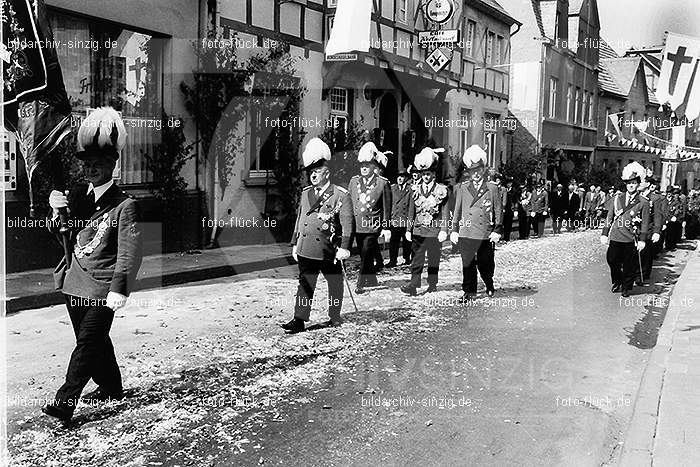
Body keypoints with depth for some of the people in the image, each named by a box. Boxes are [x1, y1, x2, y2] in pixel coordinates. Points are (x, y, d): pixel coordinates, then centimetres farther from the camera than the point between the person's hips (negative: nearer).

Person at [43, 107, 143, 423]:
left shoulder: (124, 205, -10)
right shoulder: (77, 195, 10)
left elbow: (130, 252, -15)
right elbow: (61, 235, 14)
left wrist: (119, 289, -23)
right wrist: (57, 212, -7)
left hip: (102, 287, -7)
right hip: (74, 281, 7)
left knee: (88, 343, -7)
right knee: (94, 340, 17)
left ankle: (64, 402, -5)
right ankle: (111, 388, 33)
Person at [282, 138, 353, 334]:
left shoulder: (341, 195, -6)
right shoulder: (306, 193, 11)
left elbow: (347, 224, -10)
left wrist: (344, 247, -17)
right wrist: (295, 244, 15)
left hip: (329, 251, -4)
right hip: (306, 250, 4)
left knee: (335, 284, 11)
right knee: (305, 284, 0)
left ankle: (334, 317, 26)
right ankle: (299, 320, 0)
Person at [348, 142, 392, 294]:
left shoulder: (383, 183, -2)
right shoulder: (354, 181, 10)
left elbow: (387, 207, -1)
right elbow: (349, 204, 13)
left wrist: (387, 228, -5)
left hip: (373, 225, -4)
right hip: (357, 225, 5)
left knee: (366, 255, -7)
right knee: (364, 256, 12)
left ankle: (360, 284, 0)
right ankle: (372, 279, 28)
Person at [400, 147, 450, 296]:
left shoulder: (442, 190, 0)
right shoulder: (416, 190, 9)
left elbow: (445, 212, -3)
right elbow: (411, 211, 11)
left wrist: (444, 230, -11)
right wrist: (408, 230, 7)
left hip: (434, 232, -2)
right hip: (418, 231, 2)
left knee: (433, 260, 6)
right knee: (416, 260, -2)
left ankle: (432, 285, 18)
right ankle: (413, 285, -4)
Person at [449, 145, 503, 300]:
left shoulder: (492, 189, 7)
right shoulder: (461, 188, 11)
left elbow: (498, 211, 6)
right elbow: (457, 210, 11)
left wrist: (497, 230, -1)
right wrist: (454, 230, 6)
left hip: (486, 234, -1)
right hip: (466, 233, 1)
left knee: (485, 264, 6)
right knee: (468, 264, 1)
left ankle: (489, 285, 31)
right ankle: (469, 291, 13)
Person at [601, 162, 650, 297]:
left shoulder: (643, 202, 1)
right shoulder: (617, 199, 9)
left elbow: (645, 223, 0)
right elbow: (609, 217, 11)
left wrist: (642, 240, -5)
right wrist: (605, 234, 6)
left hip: (631, 240, -2)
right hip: (615, 237, 2)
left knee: (629, 266, 5)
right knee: (612, 261, 5)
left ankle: (626, 287, 22)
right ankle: (617, 283, 28)